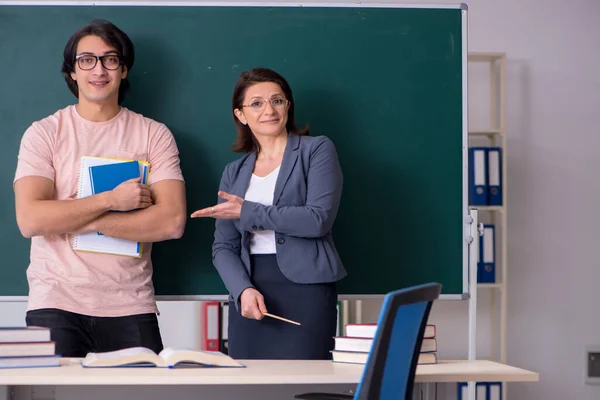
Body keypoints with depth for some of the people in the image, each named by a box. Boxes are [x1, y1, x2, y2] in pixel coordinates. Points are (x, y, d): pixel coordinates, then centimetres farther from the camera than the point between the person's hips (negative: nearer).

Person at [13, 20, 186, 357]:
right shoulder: (44, 133, 3)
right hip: (56, 303, -1)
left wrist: (87, 223, -12)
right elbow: (30, 220, -10)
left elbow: (172, 221, -8)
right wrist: (112, 199, -12)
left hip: (130, 307, 1)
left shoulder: (154, 135, 4)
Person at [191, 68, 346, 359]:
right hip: (250, 295, 4)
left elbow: (319, 219, -10)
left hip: (305, 290, -4)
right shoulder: (234, 173, 16)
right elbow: (223, 247, 11)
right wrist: (243, 290, -8)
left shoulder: (317, 150, 3)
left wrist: (248, 212, -8)